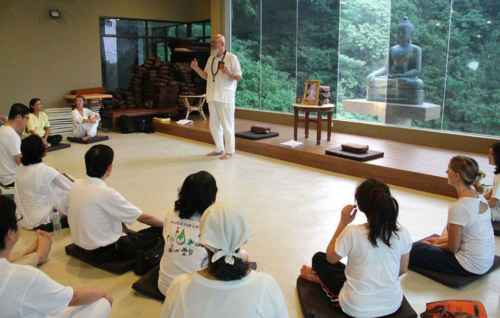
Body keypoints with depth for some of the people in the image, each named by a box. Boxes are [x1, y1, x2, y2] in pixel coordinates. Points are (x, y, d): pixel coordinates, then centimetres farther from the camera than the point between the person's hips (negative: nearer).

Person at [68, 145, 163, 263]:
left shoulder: (76, 185, -5)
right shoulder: (106, 194, -26)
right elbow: (144, 218, -18)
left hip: (81, 246, 8)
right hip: (104, 253, -8)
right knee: (159, 232, -7)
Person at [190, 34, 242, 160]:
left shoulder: (231, 57, -4)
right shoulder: (211, 59, 15)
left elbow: (239, 76, -7)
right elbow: (206, 76, 19)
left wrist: (229, 73, -25)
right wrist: (196, 68, 5)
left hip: (225, 96, -7)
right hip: (212, 96, 7)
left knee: (227, 124, -3)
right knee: (214, 125, 12)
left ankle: (229, 151, 6)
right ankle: (219, 149, 25)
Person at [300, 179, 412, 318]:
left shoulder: (352, 233, -24)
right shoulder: (403, 234, -13)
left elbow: (330, 258, -4)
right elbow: (402, 270, 4)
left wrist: (343, 223, -4)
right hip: (393, 305, 4)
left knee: (318, 258, 20)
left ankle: (319, 277, 51)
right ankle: (320, 277, 54)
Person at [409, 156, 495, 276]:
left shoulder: (458, 208, -26)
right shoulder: (480, 197, 0)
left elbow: (453, 248, -16)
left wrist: (434, 245, 2)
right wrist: (441, 240, 14)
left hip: (470, 267, -8)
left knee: (413, 250, -2)